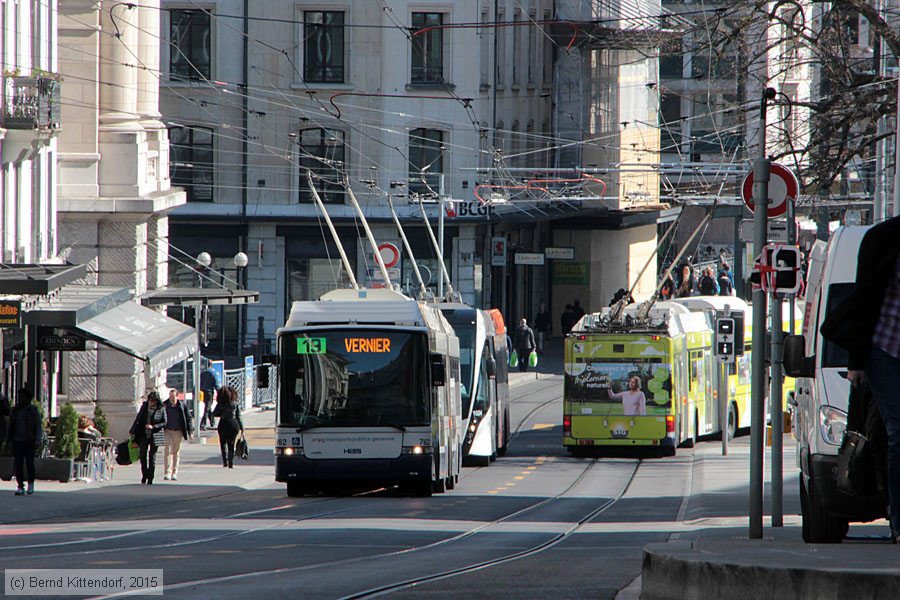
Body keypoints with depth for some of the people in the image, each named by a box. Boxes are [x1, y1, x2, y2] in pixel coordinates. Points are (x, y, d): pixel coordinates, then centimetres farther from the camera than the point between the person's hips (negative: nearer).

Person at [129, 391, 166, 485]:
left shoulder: (161, 409, -5)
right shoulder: (144, 406, 4)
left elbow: (164, 423, -4)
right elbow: (138, 419, 12)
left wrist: (153, 427, -17)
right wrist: (133, 431, 12)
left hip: (155, 436, -3)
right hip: (144, 434, 3)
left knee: (152, 456, -1)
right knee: (143, 455, 1)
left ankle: (150, 478, 4)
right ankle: (144, 475, 18)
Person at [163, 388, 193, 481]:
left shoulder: (182, 406, -2)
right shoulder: (164, 406, -2)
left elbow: (188, 418, 5)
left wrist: (190, 431, 0)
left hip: (178, 432, 1)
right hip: (168, 431, -1)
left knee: (176, 452, 7)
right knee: (167, 451, -11)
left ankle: (174, 473, 13)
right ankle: (168, 472, -14)